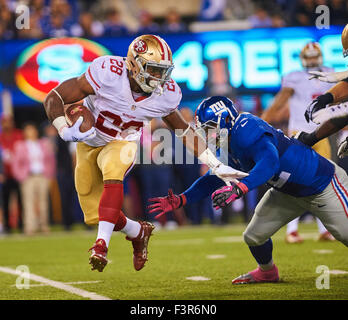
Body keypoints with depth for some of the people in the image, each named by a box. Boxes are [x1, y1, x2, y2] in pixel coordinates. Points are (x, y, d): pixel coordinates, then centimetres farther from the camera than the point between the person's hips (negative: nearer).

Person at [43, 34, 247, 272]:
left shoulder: (166, 94, -17)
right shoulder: (108, 73, -30)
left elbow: (184, 130, 3)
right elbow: (54, 98, -24)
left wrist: (216, 166, 1)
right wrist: (65, 131, -41)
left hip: (121, 144, 0)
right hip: (89, 143, 0)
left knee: (112, 172, -36)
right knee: (94, 215, 0)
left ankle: (102, 243, -37)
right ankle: (139, 233, 27)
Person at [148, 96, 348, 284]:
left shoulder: (246, 130, -31)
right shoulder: (227, 150, 0)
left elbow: (270, 162, -47)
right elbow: (213, 180, 13)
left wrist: (238, 189, -59)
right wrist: (180, 201, 2)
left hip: (324, 182, -9)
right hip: (289, 191, 9)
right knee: (254, 237, 8)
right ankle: (267, 273, 35)